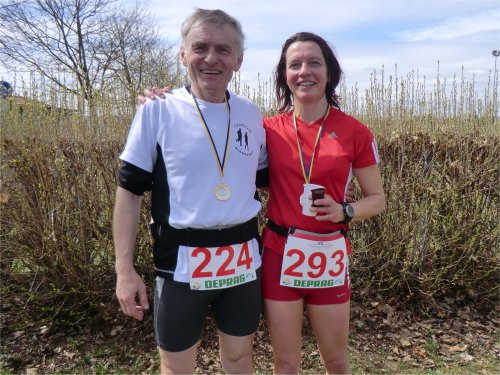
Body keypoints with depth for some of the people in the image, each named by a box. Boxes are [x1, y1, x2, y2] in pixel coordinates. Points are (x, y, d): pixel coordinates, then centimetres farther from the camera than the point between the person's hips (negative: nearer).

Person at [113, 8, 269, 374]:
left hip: (243, 259, 3)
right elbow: (130, 192, -5)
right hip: (181, 262, -2)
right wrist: (125, 270, -7)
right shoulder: (157, 112, -7)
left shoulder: (251, 114, 3)